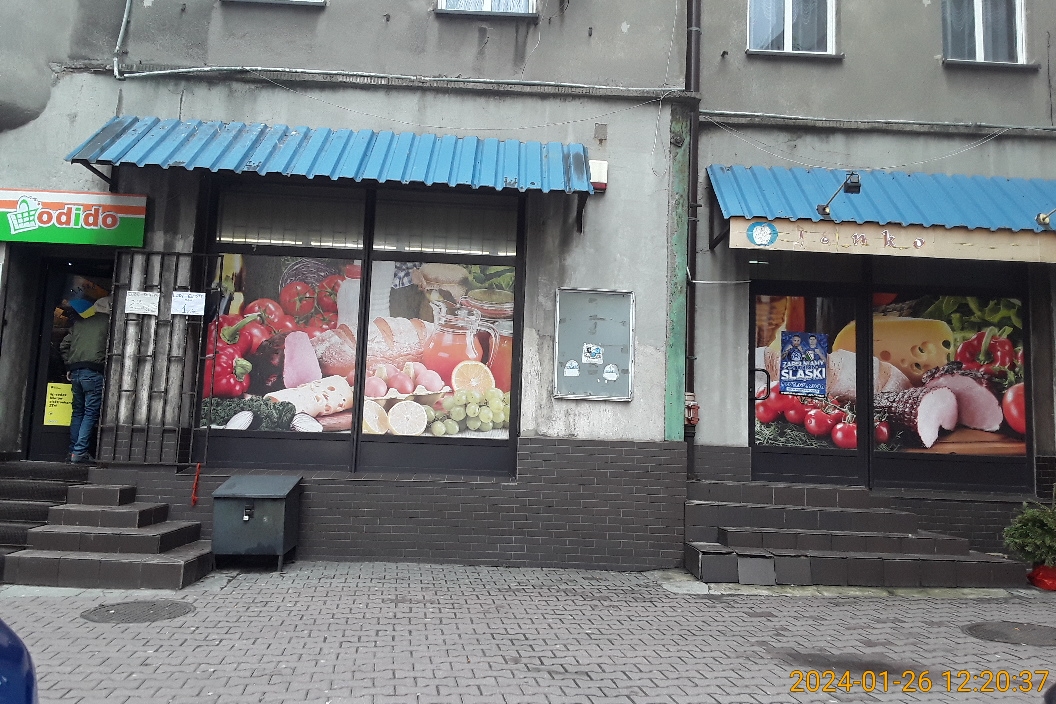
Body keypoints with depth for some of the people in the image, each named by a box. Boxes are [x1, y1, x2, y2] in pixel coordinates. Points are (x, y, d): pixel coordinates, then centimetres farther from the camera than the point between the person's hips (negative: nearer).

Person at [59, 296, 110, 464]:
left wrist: (69, 366, 19)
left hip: (75, 371, 6)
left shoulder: (80, 322, 18)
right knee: (91, 412, -3)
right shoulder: (108, 322, 1)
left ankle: (73, 450, 13)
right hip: (94, 371, -6)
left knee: (78, 411, 13)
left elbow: (64, 346, 16)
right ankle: (79, 452, -7)